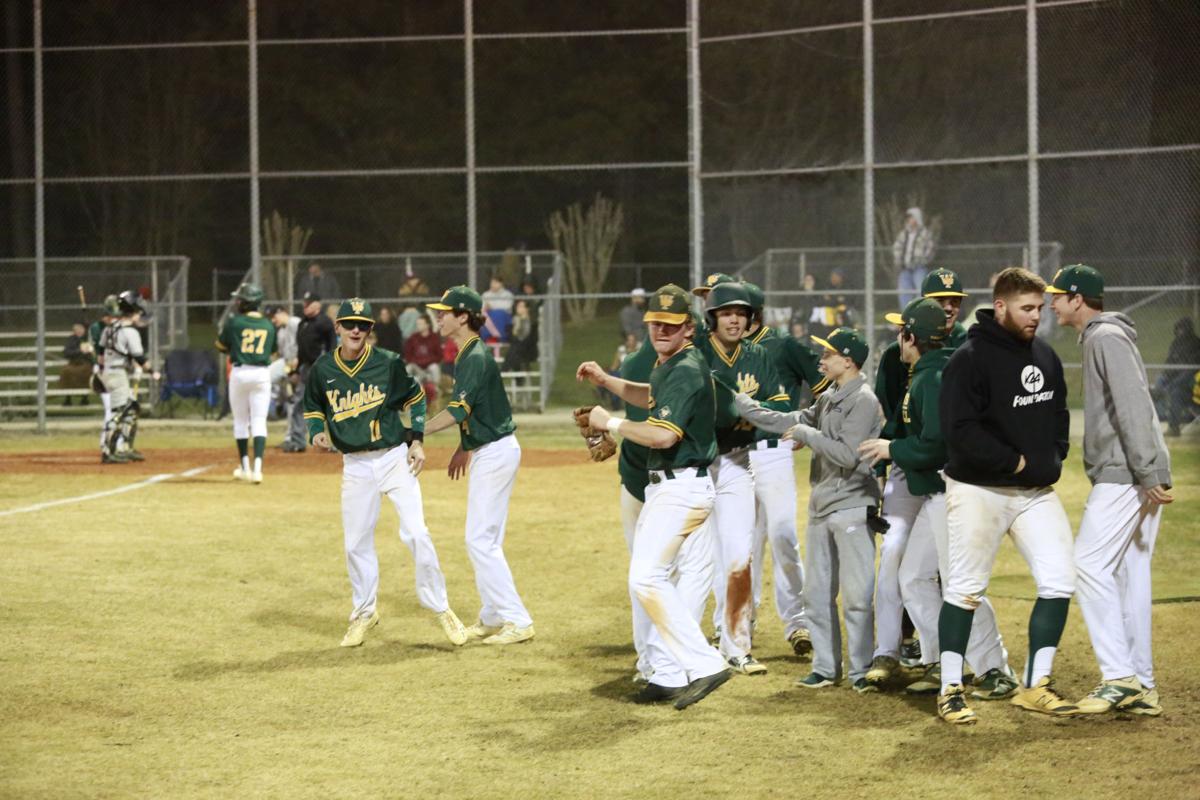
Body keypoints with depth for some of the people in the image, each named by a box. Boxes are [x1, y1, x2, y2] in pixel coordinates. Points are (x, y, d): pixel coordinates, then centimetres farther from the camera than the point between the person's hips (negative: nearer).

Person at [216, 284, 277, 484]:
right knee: (259, 421, 0)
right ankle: (257, 468, -14)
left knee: (240, 421, 13)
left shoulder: (234, 322, -5)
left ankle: (244, 467, 20)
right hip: (262, 374, 2)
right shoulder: (269, 325, 4)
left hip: (239, 372, -2)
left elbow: (221, 346, 6)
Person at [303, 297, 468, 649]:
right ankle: (364, 613, 27)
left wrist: (416, 440, -1)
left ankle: (439, 607, 3)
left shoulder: (389, 363, -7)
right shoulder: (322, 369, -2)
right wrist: (316, 432, -6)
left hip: (395, 458, -2)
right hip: (355, 465, 2)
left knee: (416, 534, -10)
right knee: (356, 543, 8)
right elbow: (313, 407, 14)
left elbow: (415, 397, 6)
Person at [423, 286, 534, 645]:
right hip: (485, 452, 10)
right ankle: (492, 617, 22)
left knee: (480, 540, -10)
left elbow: (458, 411, -25)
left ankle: (517, 621, -8)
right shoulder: (465, 356, 12)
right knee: (485, 540, 14)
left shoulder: (476, 358, -18)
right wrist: (463, 448, 25)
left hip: (496, 451, -10)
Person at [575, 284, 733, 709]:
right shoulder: (669, 364, 14)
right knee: (649, 580, 13)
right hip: (665, 487, 11)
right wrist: (606, 380, 22)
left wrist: (611, 423, -14)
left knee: (646, 580, -16)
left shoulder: (686, 371, -17)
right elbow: (653, 399, 35)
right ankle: (667, 675, 17)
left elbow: (664, 434, -27)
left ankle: (704, 665, -17)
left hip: (681, 489, -11)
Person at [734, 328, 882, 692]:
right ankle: (826, 667, 21)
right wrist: (742, 405, 16)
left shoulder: (863, 401, -14)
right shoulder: (827, 398, 14)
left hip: (851, 507, -9)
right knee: (816, 593, 13)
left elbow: (848, 454, -22)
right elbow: (791, 422, 19)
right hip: (821, 505, 9)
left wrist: (806, 434, -12)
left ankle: (861, 671, 0)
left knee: (856, 594, -7)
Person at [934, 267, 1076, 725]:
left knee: (1059, 580, -2)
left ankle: (1035, 686, 7)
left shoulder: (1045, 356, 10)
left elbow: (1058, 412, 22)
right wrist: (1015, 462, -17)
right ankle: (951, 691, 10)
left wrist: (1054, 458, 6)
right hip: (979, 490, -6)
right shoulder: (969, 359, -13)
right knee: (964, 590, -1)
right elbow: (959, 428, -20)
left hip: (1037, 490, 7)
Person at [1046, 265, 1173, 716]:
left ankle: (1119, 677, -13)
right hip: (1135, 477, 10)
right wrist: (1147, 476, 18)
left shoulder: (1106, 337, -10)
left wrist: (1147, 475, -24)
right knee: (1130, 574, 9)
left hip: (1125, 475, -10)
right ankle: (1141, 687, 10)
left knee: (1091, 564, -11)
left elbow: (1133, 406, -19)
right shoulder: (1099, 337, 23)